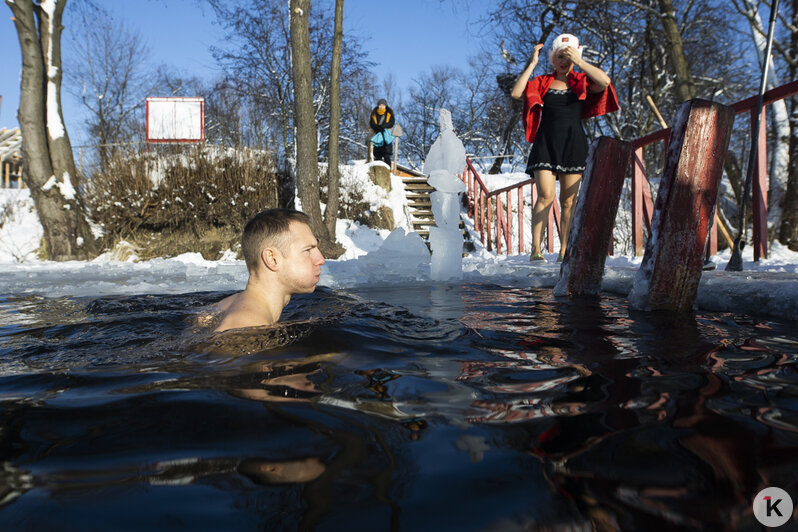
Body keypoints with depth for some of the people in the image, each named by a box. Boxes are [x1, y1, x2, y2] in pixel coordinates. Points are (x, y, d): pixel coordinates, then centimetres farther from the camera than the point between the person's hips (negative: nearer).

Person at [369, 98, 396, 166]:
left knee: (386, 155, -10)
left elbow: (391, 123, -3)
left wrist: (382, 126, -16)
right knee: (377, 155, -1)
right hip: (377, 135, 2)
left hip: (386, 136, -2)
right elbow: (371, 124, 2)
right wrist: (379, 128, -16)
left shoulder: (389, 113, 7)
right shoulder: (374, 114, 10)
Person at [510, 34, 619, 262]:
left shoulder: (581, 81, 11)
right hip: (546, 143, -1)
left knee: (568, 202, 0)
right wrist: (532, 63, -5)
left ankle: (564, 251, 2)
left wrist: (579, 61, -10)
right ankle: (535, 249, -13)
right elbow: (516, 93, -5)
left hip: (573, 145, 1)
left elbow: (604, 82, -9)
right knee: (546, 196, -14)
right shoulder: (542, 82, 11)